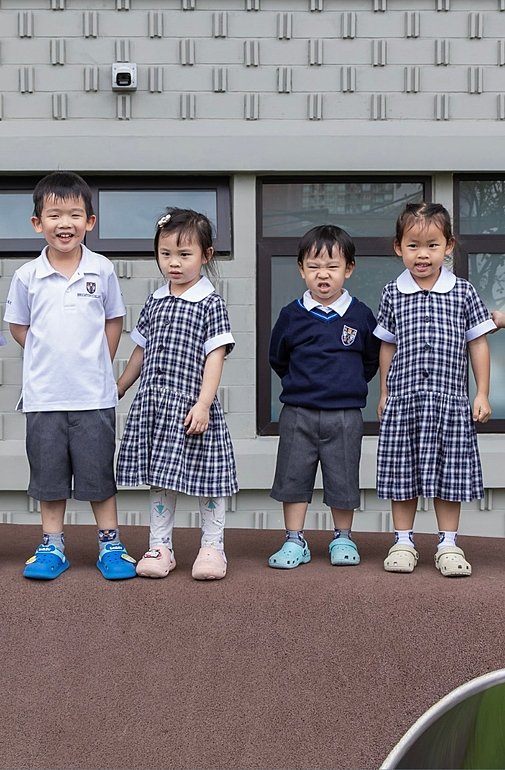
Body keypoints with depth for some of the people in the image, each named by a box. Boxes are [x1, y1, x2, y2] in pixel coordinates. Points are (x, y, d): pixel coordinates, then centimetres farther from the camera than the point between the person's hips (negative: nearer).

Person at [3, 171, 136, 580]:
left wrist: (96, 363, 3)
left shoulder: (102, 270, -3)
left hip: (94, 395, -1)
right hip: (43, 396, 1)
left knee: (99, 473, 7)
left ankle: (111, 545, 19)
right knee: (49, 475, 10)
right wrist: (49, 358, 3)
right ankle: (52, 547, 22)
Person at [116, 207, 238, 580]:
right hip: (154, 403, 5)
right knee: (159, 478, 9)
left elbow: (215, 355, -11)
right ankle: (160, 548, 18)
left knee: (206, 476, 2)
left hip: (193, 405, -5)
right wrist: (118, 389, 22)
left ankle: (213, 546, 16)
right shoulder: (154, 302, 11)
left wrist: (204, 403, -19)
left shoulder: (211, 304, -4)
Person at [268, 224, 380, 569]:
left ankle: (343, 539, 24)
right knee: (294, 477, 6)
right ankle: (295, 541, 18)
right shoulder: (292, 315, 0)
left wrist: (348, 385, 10)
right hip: (298, 414, 1)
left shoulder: (360, 315, -1)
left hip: (345, 415, -1)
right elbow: (278, 359, 14)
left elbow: (372, 360, 13)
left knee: (343, 480, 6)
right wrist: (301, 385, 12)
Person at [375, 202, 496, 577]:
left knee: (449, 473, 5)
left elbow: (478, 344, 5)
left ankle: (448, 544, 15)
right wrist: (385, 392, 12)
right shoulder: (393, 294, 3)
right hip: (403, 399, 1)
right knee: (403, 473, 5)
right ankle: (403, 542, 16)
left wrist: (482, 394, 2)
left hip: (450, 398, -1)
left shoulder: (463, 292, 1)